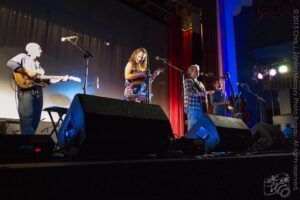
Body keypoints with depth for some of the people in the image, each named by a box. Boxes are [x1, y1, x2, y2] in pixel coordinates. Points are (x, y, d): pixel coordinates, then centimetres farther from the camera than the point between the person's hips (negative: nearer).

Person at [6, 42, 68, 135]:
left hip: (38, 94, 7)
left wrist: (60, 79, 10)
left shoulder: (38, 64, 24)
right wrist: (26, 72, -18)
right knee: (27, 119, -10)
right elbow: (10, 63, -12)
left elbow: (45, 79, 19)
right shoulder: (22, 57, 6)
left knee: (35, 120, 7)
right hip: (26, 92, -7)